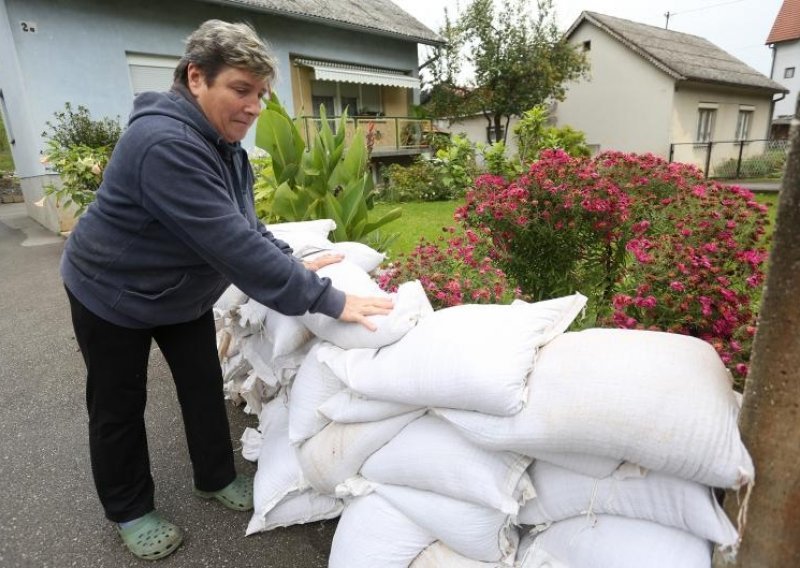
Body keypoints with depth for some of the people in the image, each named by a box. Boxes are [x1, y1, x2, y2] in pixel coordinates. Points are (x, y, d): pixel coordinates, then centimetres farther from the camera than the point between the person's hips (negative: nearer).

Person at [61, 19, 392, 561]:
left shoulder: (225, 144, -3)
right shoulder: (165, 144, -35)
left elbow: (246, 225, 1)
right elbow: (232, 244, -43)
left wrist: (294, 264, -15)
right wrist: (326, 299, -43)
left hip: (184, 293, 8)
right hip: (114, 296, -7)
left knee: (205, 385, 13)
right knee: (119, 405, 10)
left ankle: (216, 478, 34)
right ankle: (130, 511, 32)